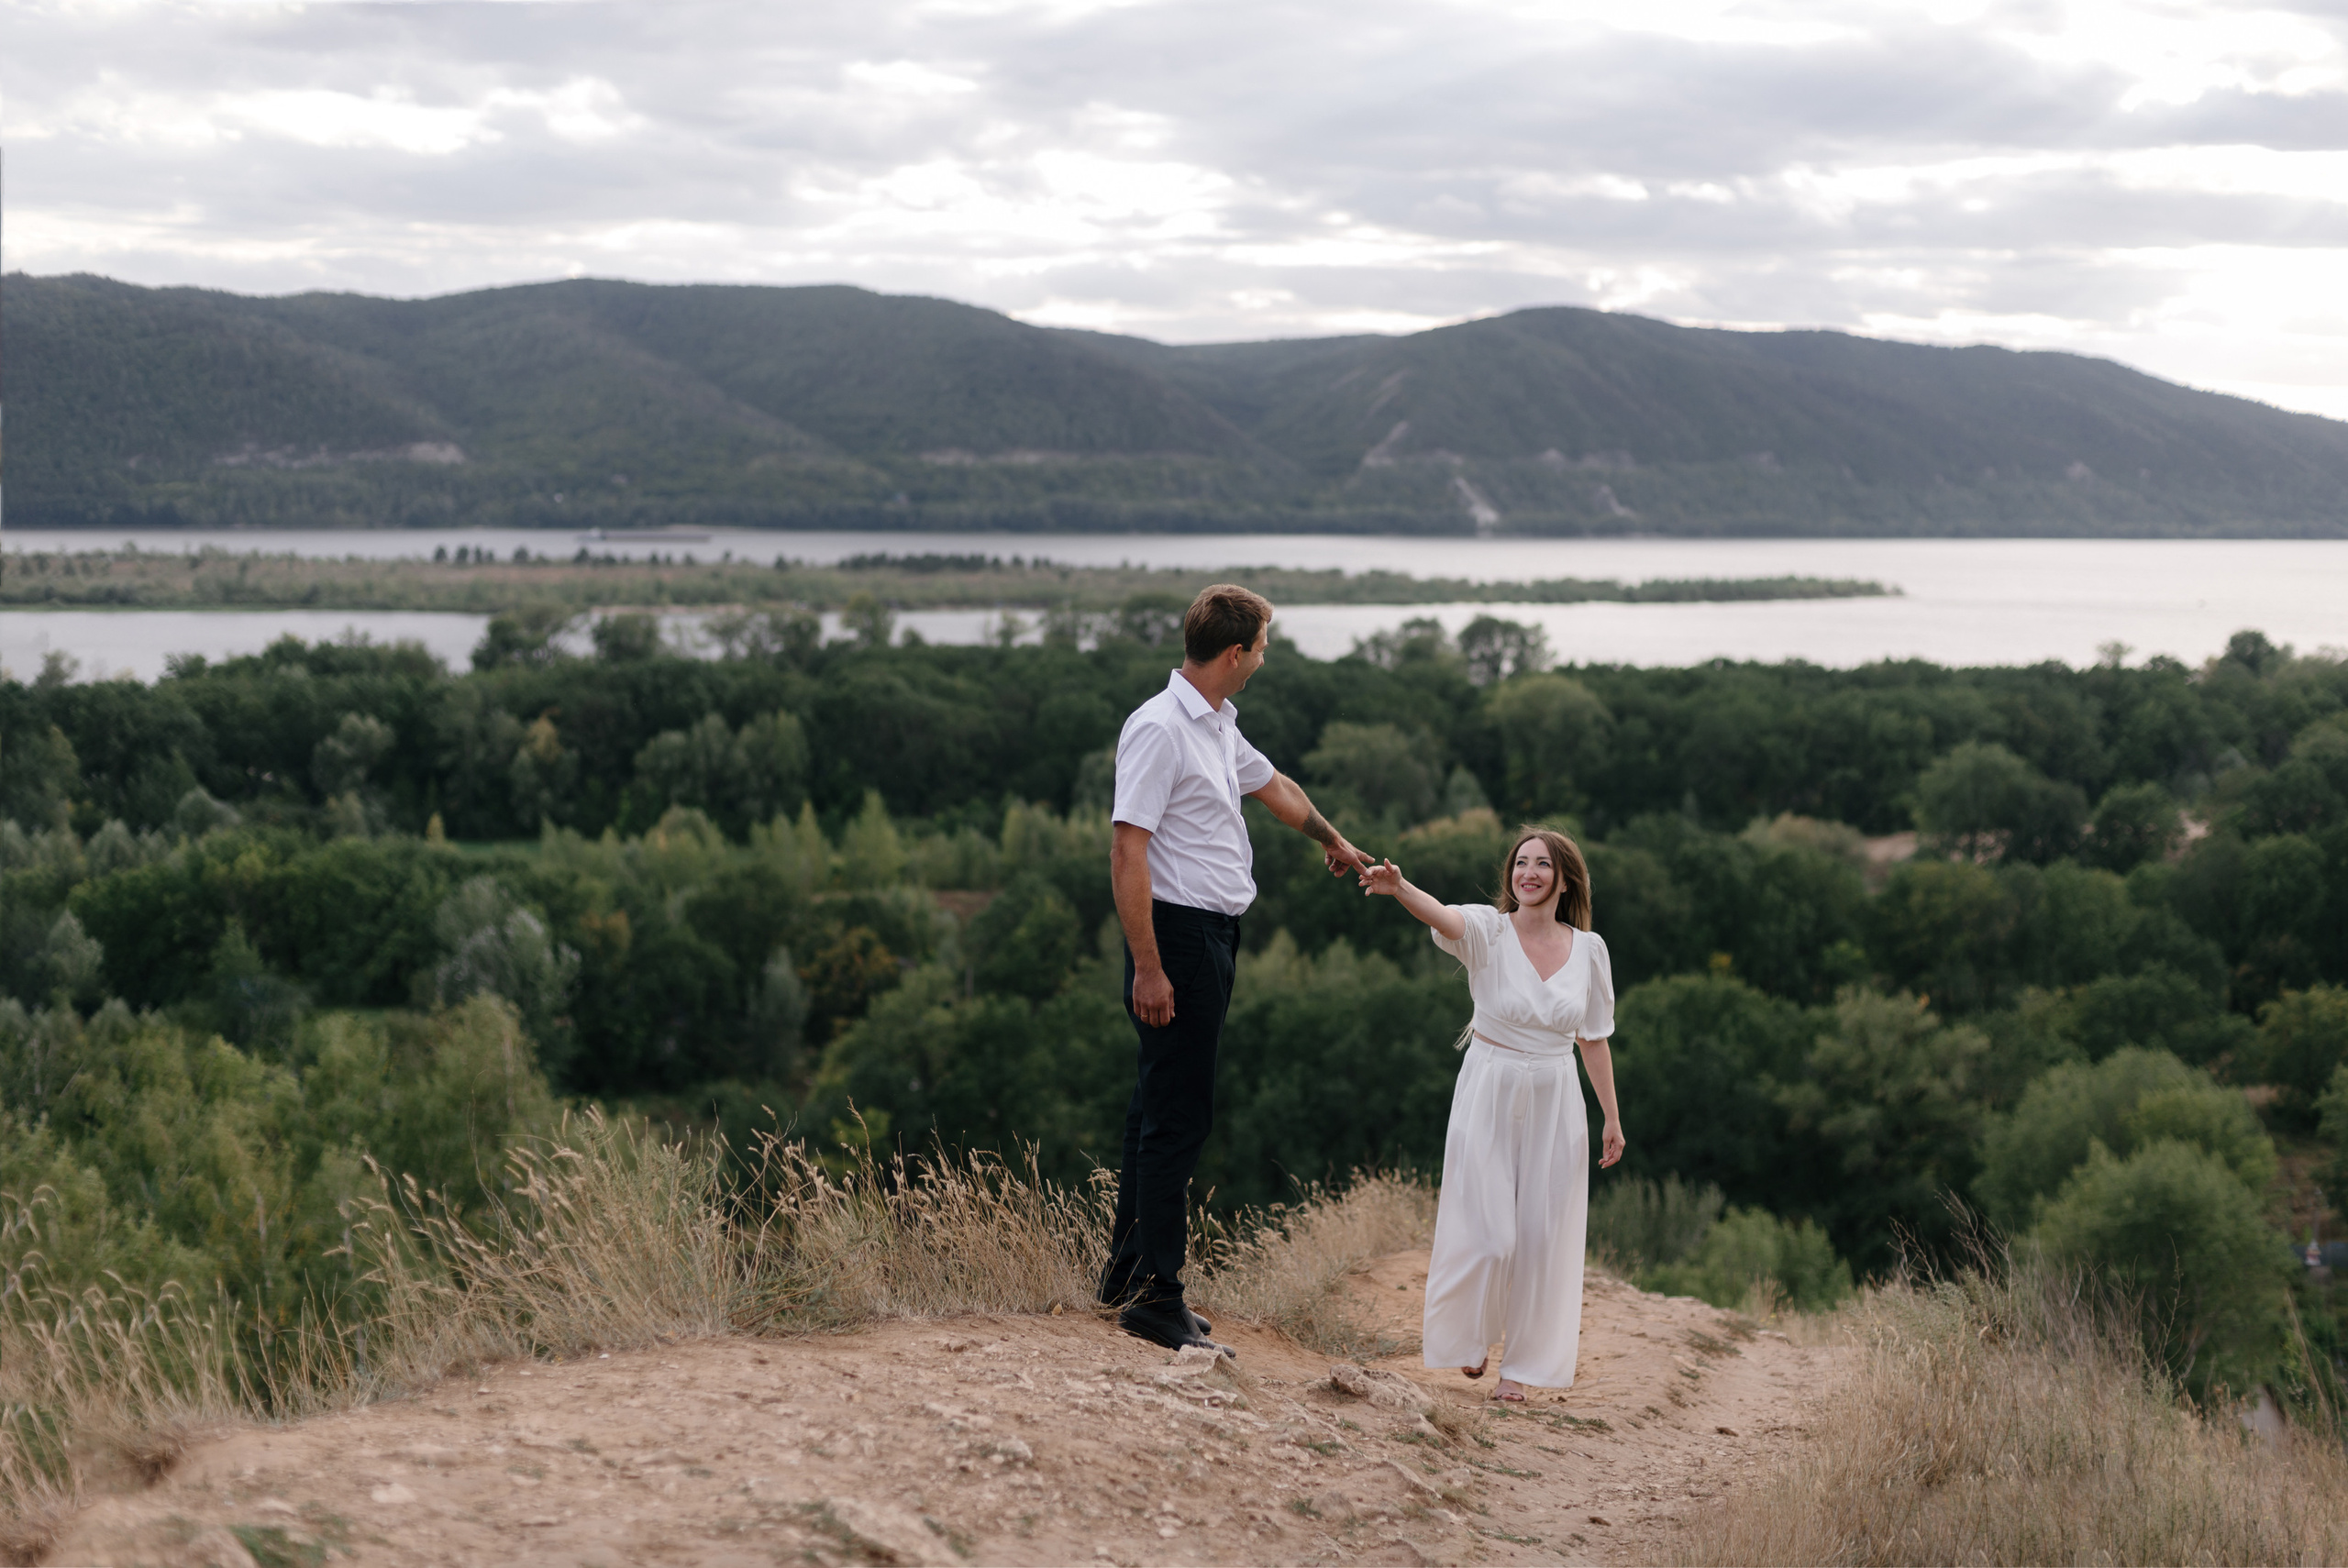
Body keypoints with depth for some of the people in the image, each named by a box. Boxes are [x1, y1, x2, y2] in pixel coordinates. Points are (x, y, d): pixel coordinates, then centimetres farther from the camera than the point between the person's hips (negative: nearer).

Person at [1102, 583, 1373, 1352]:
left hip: (1215, 936, 10)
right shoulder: (1159, 728, -17)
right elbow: (1127, 854, -21)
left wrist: (1333, 840, 51)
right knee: (1176, 1115, -8)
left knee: (1165, 1107, 15)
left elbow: (1272, 784, 34)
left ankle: (1128, 1272, 25)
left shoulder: (1219, 724, 14)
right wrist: (1148, 968, -24)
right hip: (1179, 935, -10)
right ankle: (1155, 1295, -3)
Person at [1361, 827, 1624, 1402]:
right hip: (1489, 1094, -2)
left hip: (1555, 1101, 2)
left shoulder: (1588, 949, -1)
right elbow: (1442, 917, -33)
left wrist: (1612, 1117, 11)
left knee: (1540, 1235, 5)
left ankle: (1521, 1364, 21)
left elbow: (1594, 1039, 8)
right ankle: (1472, 1334, 30)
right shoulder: (1489, 931, -10)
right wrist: (1398, 888, -54)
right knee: (1486, 1233, -1)